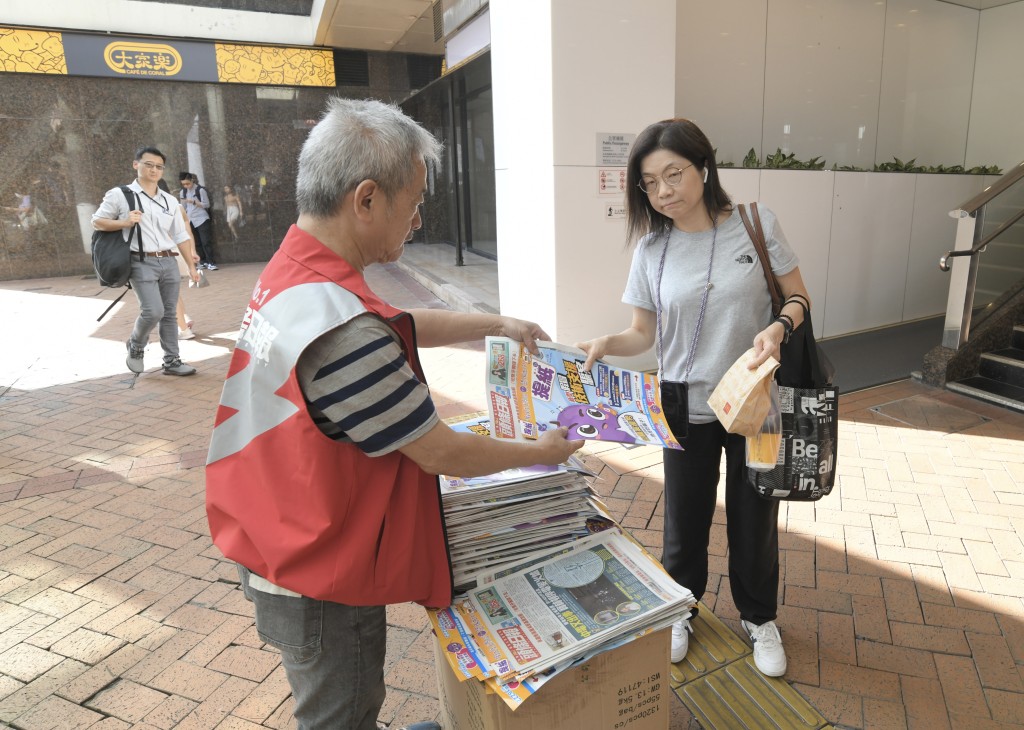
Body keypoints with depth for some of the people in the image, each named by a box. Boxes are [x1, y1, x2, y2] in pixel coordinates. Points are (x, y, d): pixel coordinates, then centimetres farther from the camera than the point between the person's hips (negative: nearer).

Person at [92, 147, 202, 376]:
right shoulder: (120, 194, 2)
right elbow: (97, 221, 7)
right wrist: (124, 223, -11)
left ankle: (172, 361, 13)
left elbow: (180, 236, 15)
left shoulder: (170, 201, 14)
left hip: (169, 263, 5)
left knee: (169, 314, 6)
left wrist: (191, 266, 12)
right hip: (142, 263, -4)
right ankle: (135, 346, 14)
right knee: (153, 311, -15)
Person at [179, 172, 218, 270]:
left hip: (202, 219, -5)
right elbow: (184, 207, 17)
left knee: (206, 242, -8)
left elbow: (207, 205, -8)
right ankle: (203, 262, 12)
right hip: (190, 221, 5)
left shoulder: (200, 190, -7)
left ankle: (210, 263, -6)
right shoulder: (182, 192, 9)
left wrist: (194, 202, -19)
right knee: (197, 243, 6)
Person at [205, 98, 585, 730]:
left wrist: (496, 324, 15)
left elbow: (400, 325, 12)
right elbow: (443, 453, -24)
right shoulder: (344, 332, -35)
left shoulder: (290, 271, -3)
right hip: (322, 590, -9)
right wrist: (541, 452, -7)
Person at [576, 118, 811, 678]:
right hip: (687, 407, 1)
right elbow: (642, 333, -2)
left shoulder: (756, 223, -8)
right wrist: (606, 345, -22)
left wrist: (779, 326, -23)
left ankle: (759, 618, 41)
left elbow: (798, 298, -2)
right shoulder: (651, 249, -4)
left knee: (754, 518, 15)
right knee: (685, 520, 14)